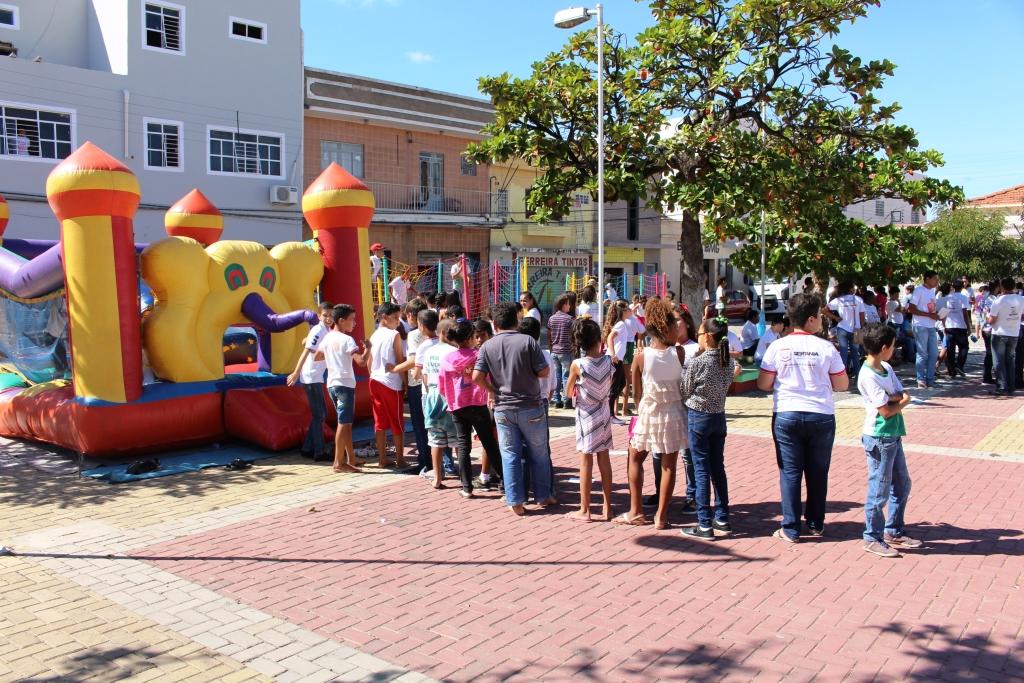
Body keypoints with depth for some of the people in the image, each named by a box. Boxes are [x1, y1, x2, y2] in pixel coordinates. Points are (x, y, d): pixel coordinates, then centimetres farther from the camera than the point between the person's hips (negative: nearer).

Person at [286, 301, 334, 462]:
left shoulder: (327, 331, 10)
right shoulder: (318, 331, -16)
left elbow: (305, 342, 23)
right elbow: (305, 352, -22)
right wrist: (296, 373, -25)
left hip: (317, 377, 9)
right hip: (311, 378, -9)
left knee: (321, 413, 13)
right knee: (318, 415, -5)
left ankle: (307, 448, 19)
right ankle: (319, 452, 2)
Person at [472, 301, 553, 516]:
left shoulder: (487, 346, -2)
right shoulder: (528, 341, -8)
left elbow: (477, 377, -8)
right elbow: (544, 372, -9)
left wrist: (492, 390, 9)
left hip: (503, 408, 2)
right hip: (530, 406, -1)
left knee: (510, 455, 8)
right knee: (539, 454, 13)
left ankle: (516, 502, 9)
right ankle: (544, 496, 22)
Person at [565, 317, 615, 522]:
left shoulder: (577, 365, -17)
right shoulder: (608, 360, -7)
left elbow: (568, 393, -4)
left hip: (586, 416, -4)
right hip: (603, 413, 4)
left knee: (586, 462, 2)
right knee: (604, 460, 11)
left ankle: (584, 510, 8)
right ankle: (607, 507, 18)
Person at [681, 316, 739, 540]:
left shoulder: (698, 362, -17)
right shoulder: (729, 361, 1)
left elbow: (685, 392, -8)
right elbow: (725, 386, 10)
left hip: (698, 417, -6)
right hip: (719, 416, 6)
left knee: (701, 470, -1)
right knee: (718, 468, 14)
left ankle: (704, 525, 2)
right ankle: (722, 519, 21)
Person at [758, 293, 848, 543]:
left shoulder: (778, 347, -5)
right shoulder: (826, 348, -5)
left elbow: (763, 384, -2)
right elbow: (842, 385, 2)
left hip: (786, 416, 0)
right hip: (821, 417, 0)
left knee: (790, 472, 6)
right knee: (818, 472, 15)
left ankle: (791, 529, 8)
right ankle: (816, 524, 26)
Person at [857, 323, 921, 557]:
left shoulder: (887, 369, 7)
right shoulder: (868, 376, -20)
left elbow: (903, 396, 1)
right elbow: (886, 411, -19)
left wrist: (890, 398, -18)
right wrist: (902, 401, -2)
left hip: (893, 436, 9)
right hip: (879, 439, -9)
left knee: (902, 485, 18)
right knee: (879, 491, 0)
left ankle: (894, 532, 31)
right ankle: (872, 538, 13)